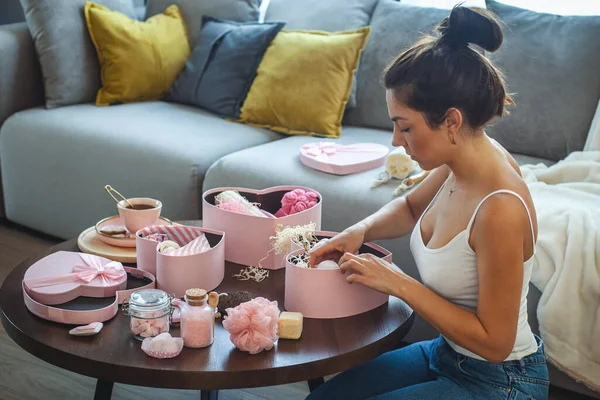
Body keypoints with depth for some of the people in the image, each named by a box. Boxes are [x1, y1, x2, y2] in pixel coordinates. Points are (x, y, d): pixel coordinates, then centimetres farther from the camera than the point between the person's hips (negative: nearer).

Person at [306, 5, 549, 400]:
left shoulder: (500, 210, -32)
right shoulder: (461, 163, -8)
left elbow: (494, 342, -25)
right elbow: (411, 206, 15)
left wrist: (398, 282, -23)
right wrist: (360, 231, -5)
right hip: (446, 354, 8)